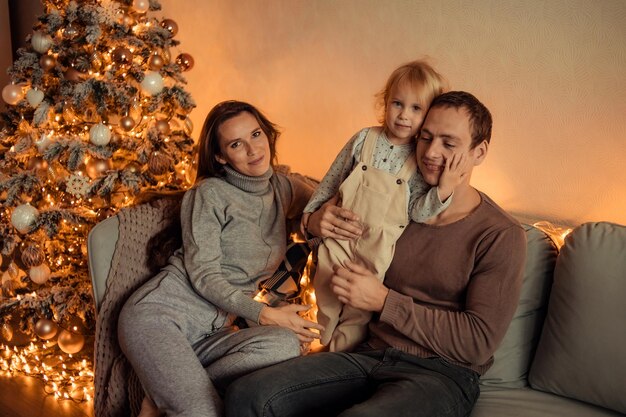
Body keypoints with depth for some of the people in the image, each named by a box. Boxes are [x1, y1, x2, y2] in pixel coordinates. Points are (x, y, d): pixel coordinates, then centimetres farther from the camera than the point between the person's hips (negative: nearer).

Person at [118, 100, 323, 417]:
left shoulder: (284, 189, 13)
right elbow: (203, 275, -8)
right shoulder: (210, 193, -3)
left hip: (212, 332, 6)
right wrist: (264, 314, -16)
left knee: (285, 343, -28)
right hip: (159, 312, -6)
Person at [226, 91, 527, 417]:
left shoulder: (501, 237, -5)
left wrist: (383, 301, -14)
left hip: (440, 374, -5)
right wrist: (316, 222, 1)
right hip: (371, 354, 5)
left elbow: (479, 343, -12)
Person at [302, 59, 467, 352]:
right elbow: (333, 178, 11)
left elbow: (417, 212, -10)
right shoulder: (364, 139, -2)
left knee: (360, 305, 5)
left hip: (380, 245, -2)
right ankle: (324, 344, 34)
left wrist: (442, 192, -26)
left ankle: (342, 350, 25)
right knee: (328, 294, 12)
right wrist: (312, 210, 15)